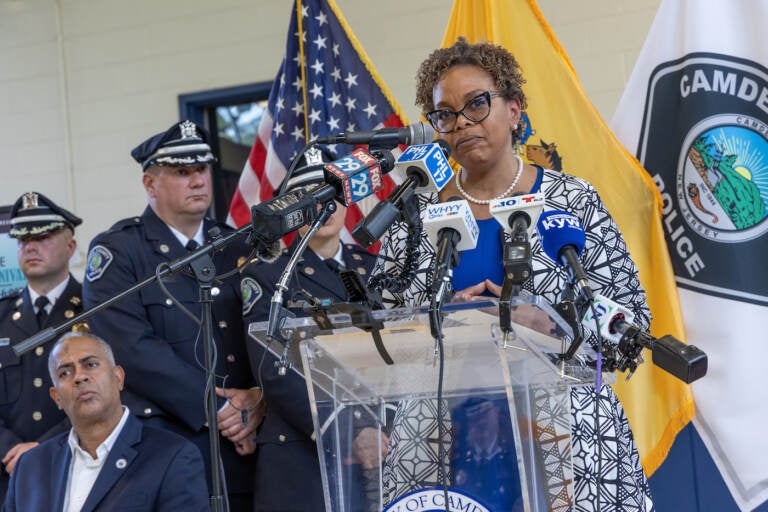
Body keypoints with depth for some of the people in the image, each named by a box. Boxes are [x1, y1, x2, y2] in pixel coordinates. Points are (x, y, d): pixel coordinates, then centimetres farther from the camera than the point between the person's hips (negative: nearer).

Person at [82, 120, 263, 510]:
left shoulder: (238, 248, 12)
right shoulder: (115, 251, -3)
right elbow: (132, 348, -14)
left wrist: (258, 400, -11)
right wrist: (218, 409, -14)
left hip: (243, 447, 4)